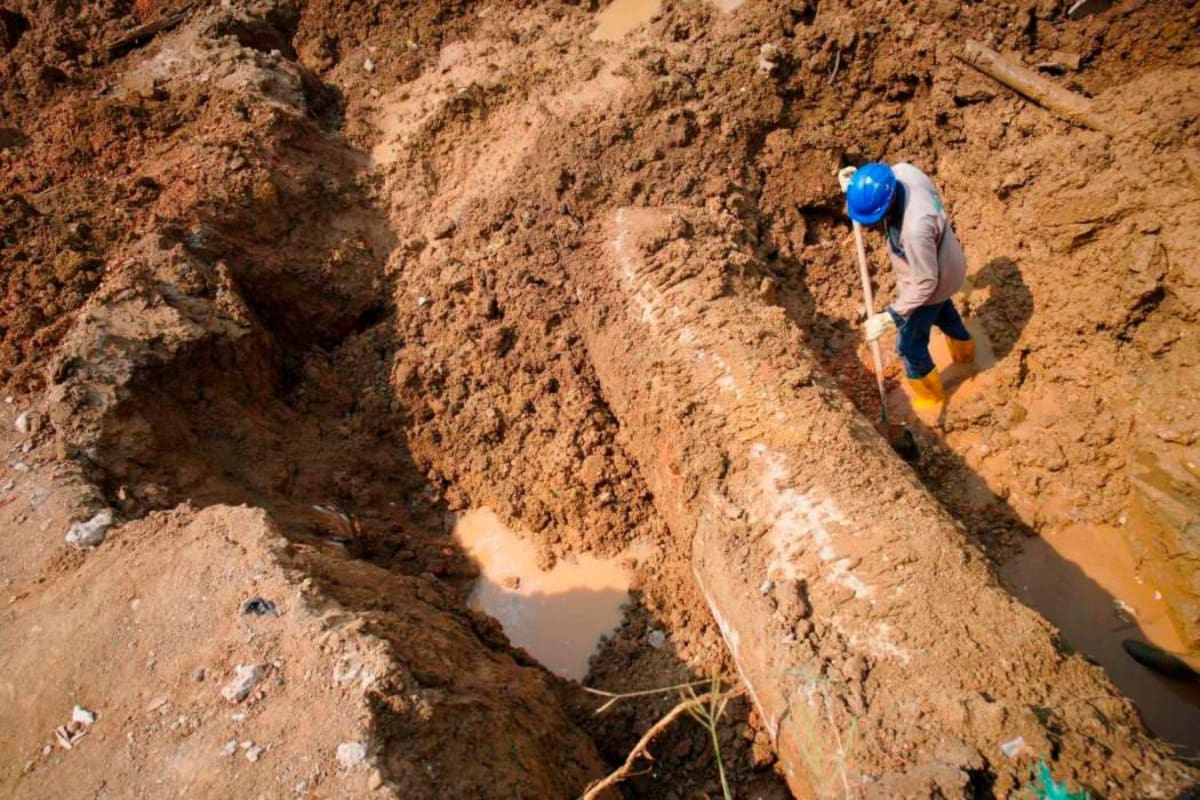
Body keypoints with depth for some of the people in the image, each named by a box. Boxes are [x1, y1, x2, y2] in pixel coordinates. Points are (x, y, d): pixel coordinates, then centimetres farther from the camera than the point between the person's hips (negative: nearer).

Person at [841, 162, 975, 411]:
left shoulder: (915, 228, -47)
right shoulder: (902, 171, -24)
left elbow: (926, 283, -33)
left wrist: (890, 317, -33)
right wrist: (855, 184, -16)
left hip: (932, 285, -8)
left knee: (910, 345, 15)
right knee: (943, 312, 37)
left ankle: (930, 396, 43)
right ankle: (965, 352, 68)